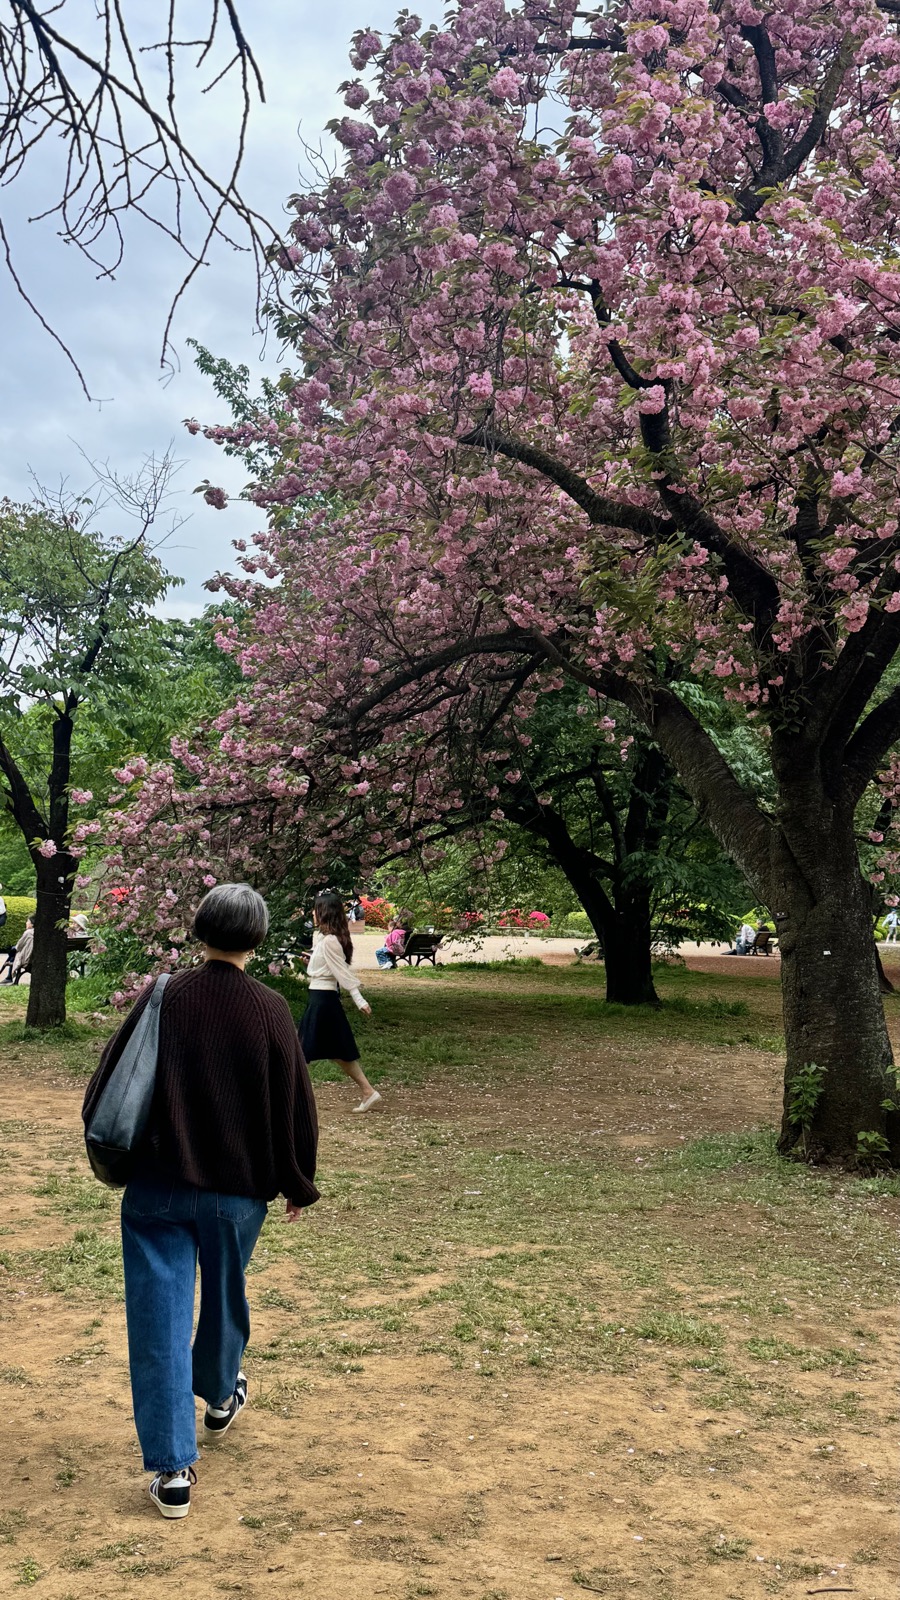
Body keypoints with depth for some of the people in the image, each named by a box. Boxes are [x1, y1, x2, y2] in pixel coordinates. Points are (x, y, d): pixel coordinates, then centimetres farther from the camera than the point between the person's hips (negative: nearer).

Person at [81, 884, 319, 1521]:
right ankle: (221, 1397, 48)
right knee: (225, 1298, 24)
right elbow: (295, 1105, -3)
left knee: (161, 1319, 2)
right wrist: (299, 1184, 11)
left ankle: (172, 1467, 1)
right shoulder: (270, 1011, -8)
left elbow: (107, 1084, 0)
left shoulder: (162, 998, -7)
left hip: (157, 1187, -1)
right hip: (239, 1191, 1)